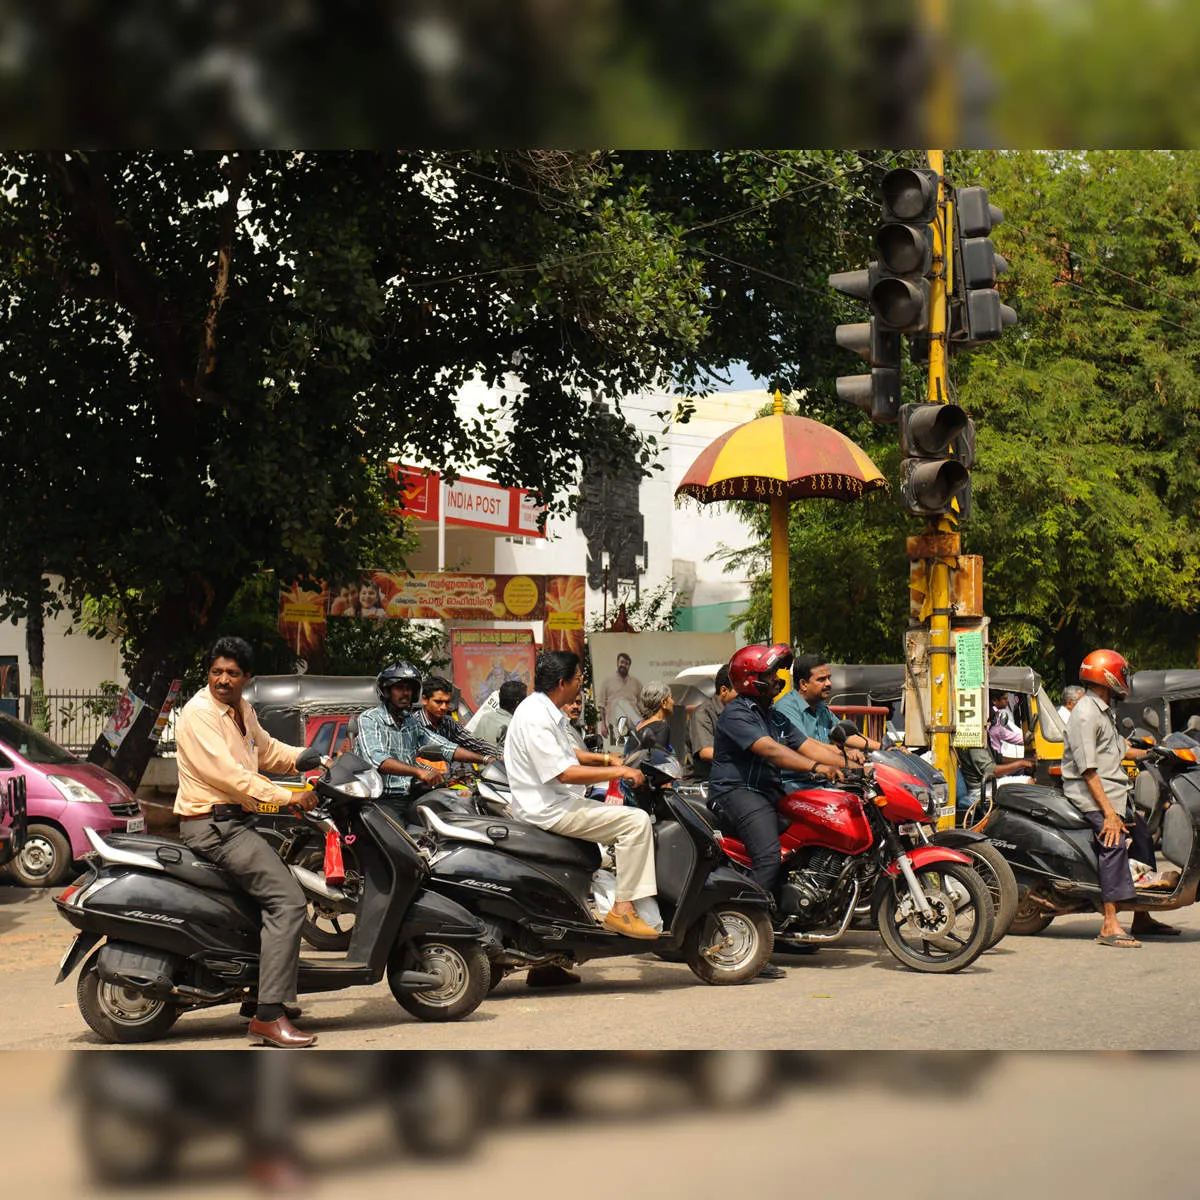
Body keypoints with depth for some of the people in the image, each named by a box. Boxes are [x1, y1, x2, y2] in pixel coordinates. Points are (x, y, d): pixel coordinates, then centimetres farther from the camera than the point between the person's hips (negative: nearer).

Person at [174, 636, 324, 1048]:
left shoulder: (242, 710, 14)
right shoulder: (198, 713, -15)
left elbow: (267, 750, 29)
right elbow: (227, 773, -23)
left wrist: (318, 759, 15)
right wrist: (287, 796, -22)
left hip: (235, 821, 11)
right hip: (212, 825, -11)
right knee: (287, 900, -20)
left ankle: (261, 995, 29)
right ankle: (268, 1016, -24)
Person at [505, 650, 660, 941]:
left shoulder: (545, 709, 13)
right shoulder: (535, 718, -21)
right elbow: (565, 773, -25)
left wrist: (604, 759, 14)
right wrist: (619, 772, -18)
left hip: (554, 802, 11)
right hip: (549, 810, -11)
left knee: (626, 817, 19)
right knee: (636, 821, -17)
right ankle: (622, 910, -17)